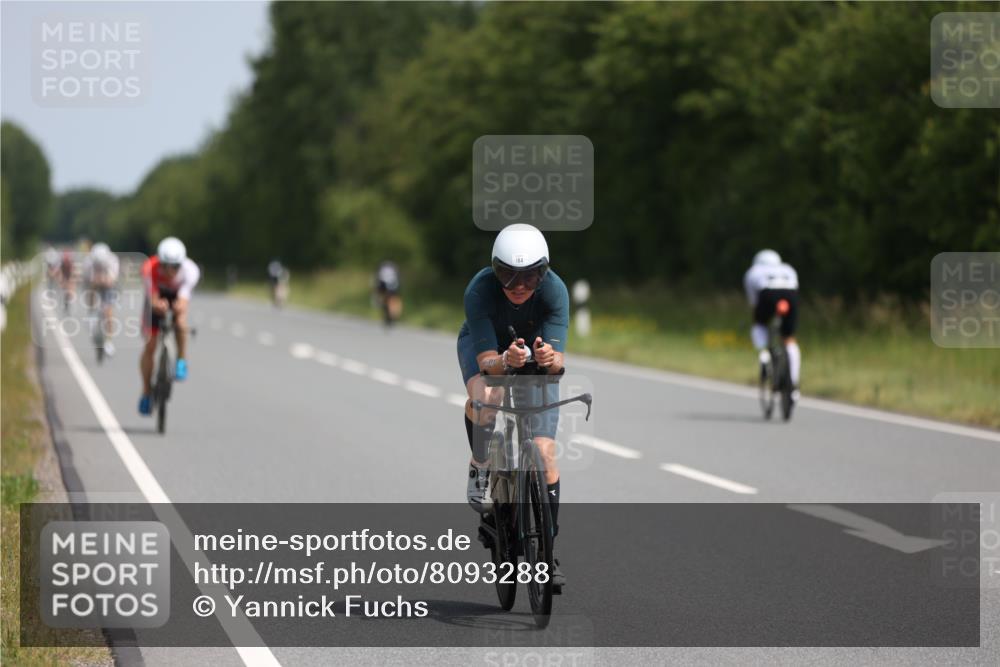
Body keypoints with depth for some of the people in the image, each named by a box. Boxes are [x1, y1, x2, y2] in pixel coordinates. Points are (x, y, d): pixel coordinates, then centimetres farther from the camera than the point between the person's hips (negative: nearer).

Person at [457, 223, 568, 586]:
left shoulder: (555, 291, -32)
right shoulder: (480, 290, -35)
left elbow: (558, 358, -37)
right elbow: (486, 360, -37)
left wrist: (550, 358, -60)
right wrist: (505, 361, -59)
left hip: (536, 348, 1)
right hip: (485, 344, -1)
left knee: (545, 451, -11)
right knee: (484, 398, -37)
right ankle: (480, 466, -7)